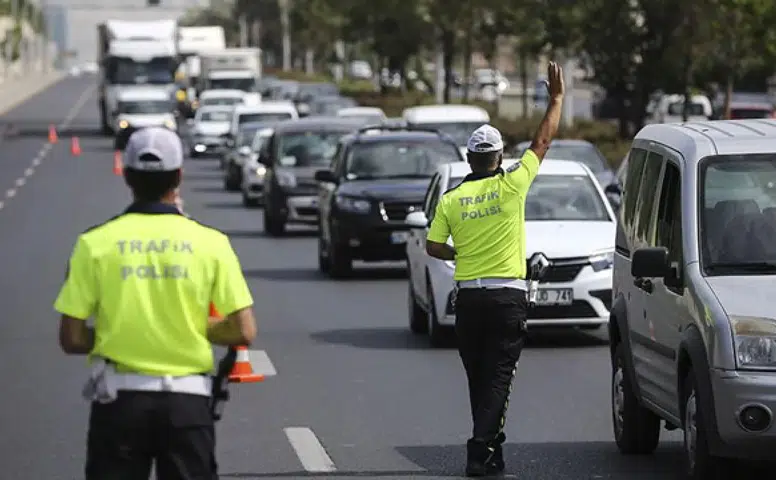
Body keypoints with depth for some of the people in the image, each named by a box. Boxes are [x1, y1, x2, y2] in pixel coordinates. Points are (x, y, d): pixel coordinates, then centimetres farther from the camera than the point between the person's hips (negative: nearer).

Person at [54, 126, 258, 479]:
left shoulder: (96, 243, -4)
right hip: (187, 398, 0)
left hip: (119, 398, 0)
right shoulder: (210, 242, -3)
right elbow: (243, 331, -6)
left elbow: (72, 339, -5)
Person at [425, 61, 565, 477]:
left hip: (468, 297, 3)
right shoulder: (511, 186, -6)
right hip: (508, 295, -3)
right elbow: (543, 141, 2)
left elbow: (433, 247, 1)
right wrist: (556, 98, 11)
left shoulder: (450, 199, 1)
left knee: (479, 379, 13)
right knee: (498, 377, -4)